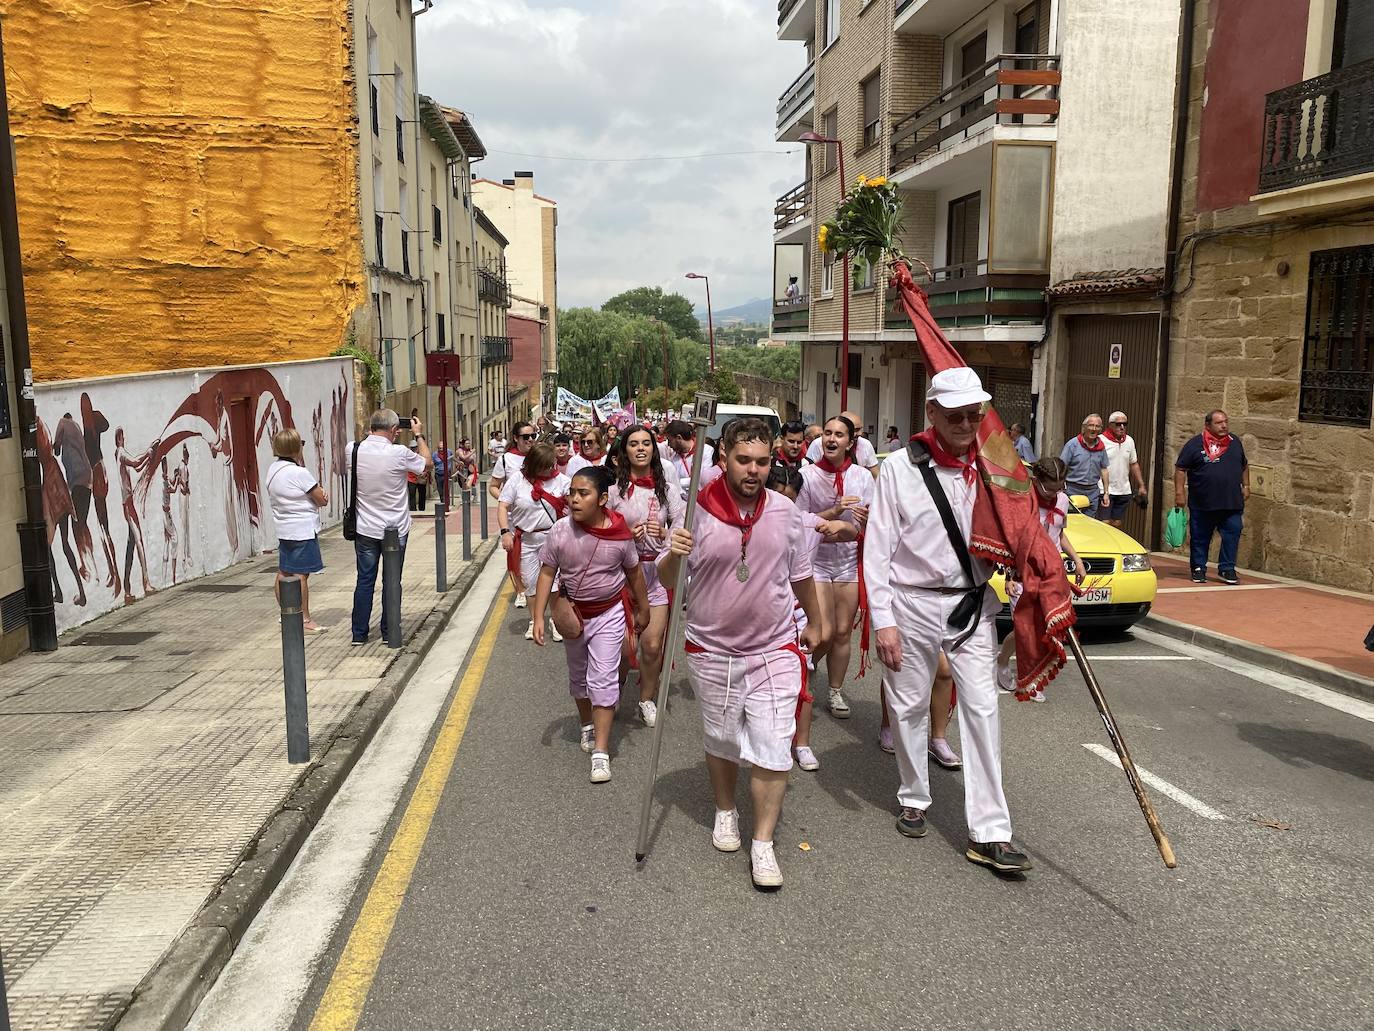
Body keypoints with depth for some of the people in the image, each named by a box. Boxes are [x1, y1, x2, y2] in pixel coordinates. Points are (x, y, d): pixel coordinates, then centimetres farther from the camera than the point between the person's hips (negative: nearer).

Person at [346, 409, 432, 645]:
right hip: (395, 530, -3)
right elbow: (427, 463, 1)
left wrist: (370, 433, 22)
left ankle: (359, 633, 16)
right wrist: (419, 435, 12)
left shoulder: (354, 449, -8)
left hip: (365, 529, 3)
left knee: (365, 581, 11)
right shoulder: (399, 453, -18)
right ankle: (389, 632, 17)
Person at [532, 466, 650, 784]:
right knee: (578, 675, 20)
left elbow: (634, 572, -2)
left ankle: (601, 751, -4)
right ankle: (588, 725, 45)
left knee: (603, 680, -8)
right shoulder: (560, 531, -18)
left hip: (609, 613, -2)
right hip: (574, 613, 3)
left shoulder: (620, 534, -18)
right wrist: (539, 617, -13)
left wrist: (642, 610, 9)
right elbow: (547, 573, -9)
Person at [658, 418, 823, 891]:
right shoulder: (698, 510, -11)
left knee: (773, 750, -3)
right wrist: (674, 555, -29)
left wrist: (814, 621, 24)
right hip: (712, 651, -1)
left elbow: (800, 573, 13)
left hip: (775, 650, 1)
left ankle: (763, 844, 11)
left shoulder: (785, 512, -3)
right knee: (721, 741, 17)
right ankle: (725, 811, 42)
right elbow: (667, 579, -7)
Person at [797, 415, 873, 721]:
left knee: (843, 632, 8)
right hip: (816, 560, -2)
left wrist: (867, 519, -21)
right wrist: (834, 511, -21)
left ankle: (836, 691, 23)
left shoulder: (862, 477, 1)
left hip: (850, 561, 2)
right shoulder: (808, 475, -6)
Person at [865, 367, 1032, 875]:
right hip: (912, 603, -2)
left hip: (973, 604, 2)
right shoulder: (901, 466, -7)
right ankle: (914, 798, 33)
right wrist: (883, 620, -10)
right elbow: (877, 548, -7)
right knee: (909, 705, 11)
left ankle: (989, 833, 1)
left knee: (982, 708, -3)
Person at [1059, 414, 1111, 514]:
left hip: (1093, 492, 4)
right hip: (1073, 490, -4)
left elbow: (1103, 469, 15)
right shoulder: (1072, 444, -6)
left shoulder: (1101, 447, 8)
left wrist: (1105, 493, 12)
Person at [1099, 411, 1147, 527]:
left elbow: (1134, 464, 19)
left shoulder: (1129, 441, 12)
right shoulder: (1101, 441, -8)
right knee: (1104, 524, -9)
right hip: (1105, 491, -6)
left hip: (1124, 491, 6)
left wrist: (1141, 485, 16)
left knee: (1116, 524, 9)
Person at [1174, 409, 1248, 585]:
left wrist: (1245, 486, 19)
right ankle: (1198, 569, 16)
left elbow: (1244, 466, 24)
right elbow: (1180, 468, -4)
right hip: (1202, 504, -3)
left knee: (1232, 534, -3)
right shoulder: (1195, 444, -3)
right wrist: (1179, 493, -10)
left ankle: (1227, 569, 7)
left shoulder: (1235, 443, 11)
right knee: (1200, 537, 5)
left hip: (1232, 503, 3)